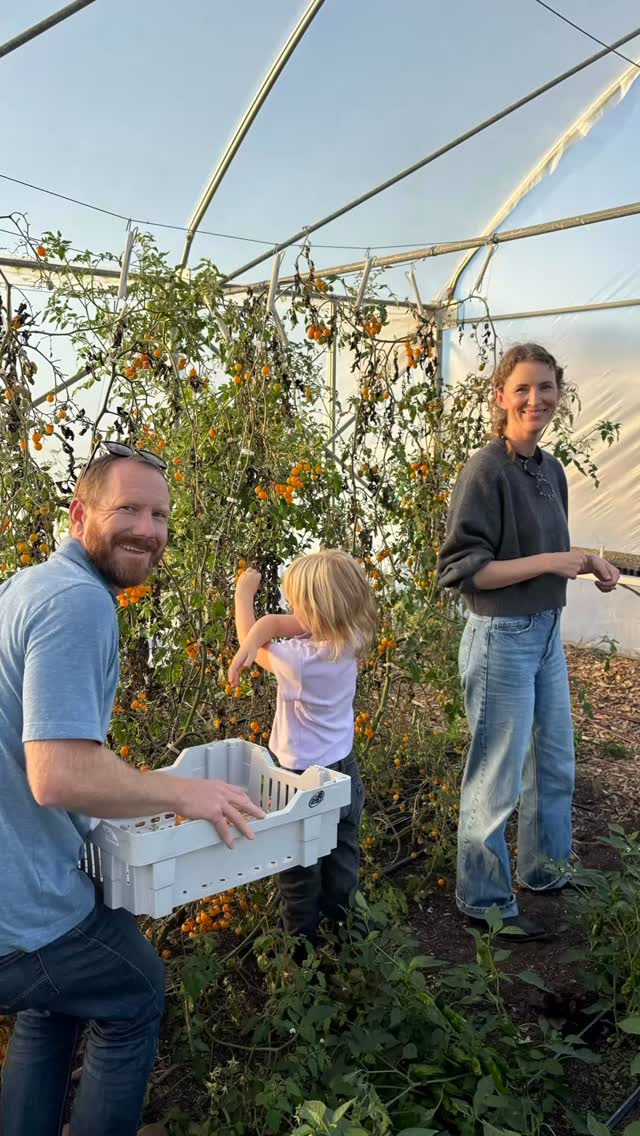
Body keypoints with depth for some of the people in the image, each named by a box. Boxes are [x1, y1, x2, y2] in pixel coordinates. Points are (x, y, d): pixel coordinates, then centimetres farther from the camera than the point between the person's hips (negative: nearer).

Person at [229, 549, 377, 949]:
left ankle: (303, 943, 30)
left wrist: (244, 594, 0)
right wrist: (248, 645, -30)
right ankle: (341, 929, 40)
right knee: (342, 860, 23)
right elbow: (274, 624, -15)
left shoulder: (301, 661, -30)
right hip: (345, 770, 7)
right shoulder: (346, 643, -11)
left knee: (299, 871, 14)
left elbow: (251, 636, -11)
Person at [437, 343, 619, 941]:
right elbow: (461, 569, -20)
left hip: (547, 633, 8)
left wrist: (587, 561, 0)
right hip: (502, 639, -8)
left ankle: (545, 870, 44)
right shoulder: (486, 470, -17)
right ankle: (485, 901, 26)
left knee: (555, 765, 21)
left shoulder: (550, 470, 7)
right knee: (498, 779, 6)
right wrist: (551, 562, -22)